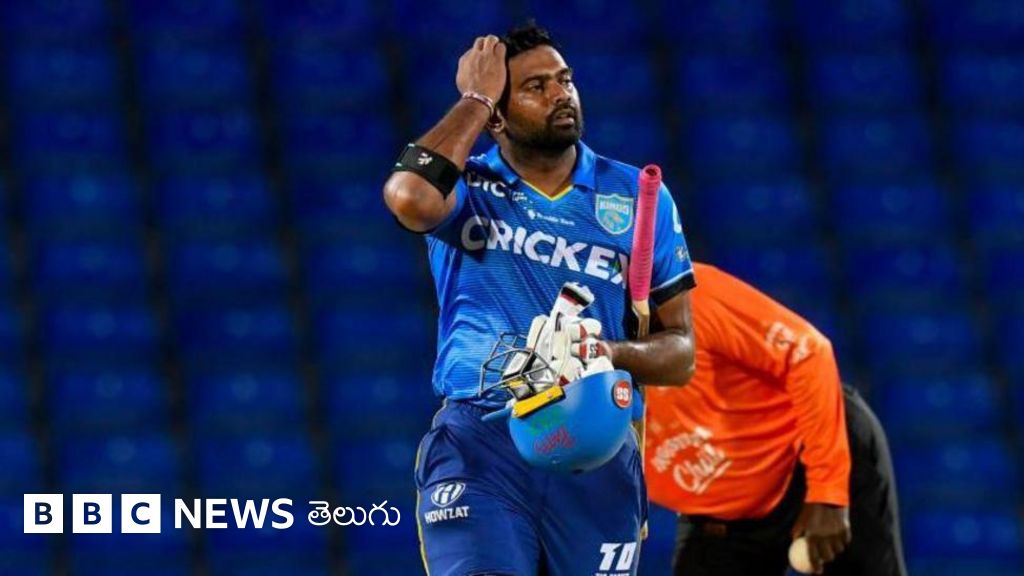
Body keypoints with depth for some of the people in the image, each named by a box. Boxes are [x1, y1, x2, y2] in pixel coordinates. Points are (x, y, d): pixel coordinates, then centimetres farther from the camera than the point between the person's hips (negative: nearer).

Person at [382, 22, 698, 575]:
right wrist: (475, 99, -6)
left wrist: (616, 354, -13)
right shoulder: (466, 188, 6)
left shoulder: (637, 195, 10)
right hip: (479, 445, -2)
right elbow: (410, 197, -20)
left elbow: (680, 350, 11)